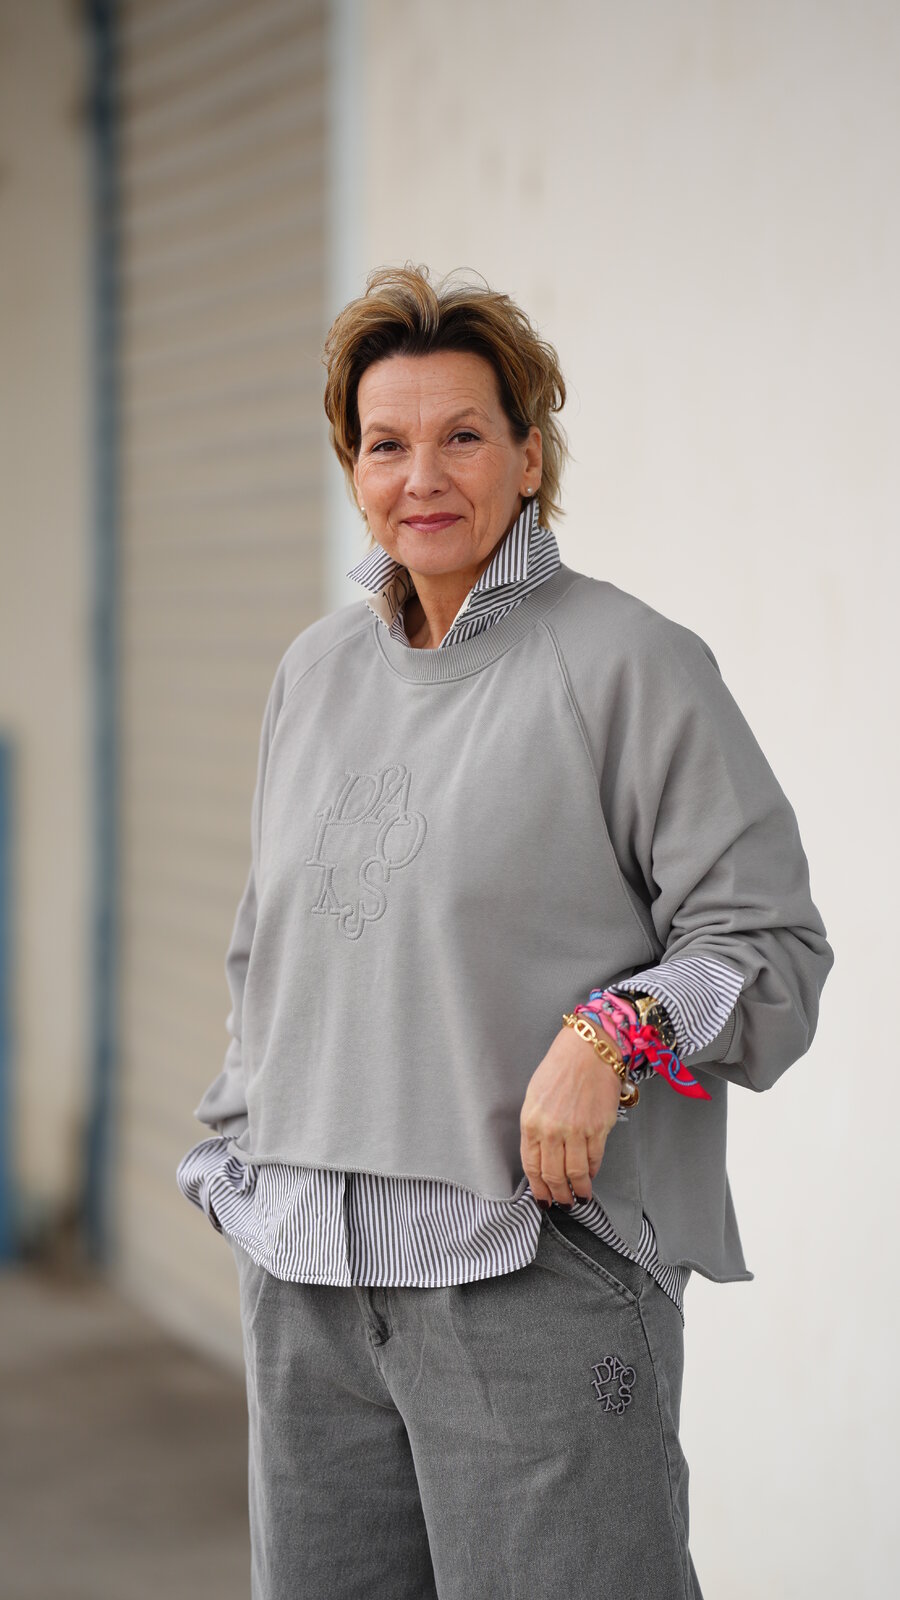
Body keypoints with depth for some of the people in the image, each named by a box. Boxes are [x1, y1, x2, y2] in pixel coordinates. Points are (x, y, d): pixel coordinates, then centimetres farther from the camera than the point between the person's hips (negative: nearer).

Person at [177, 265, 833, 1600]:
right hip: (310, 1269, 6)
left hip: (541, 1262, -5)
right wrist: (239, 1164, 21)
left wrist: (614, 1038, -23)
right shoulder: (315, 670, 15)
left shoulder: (631, 663, -4)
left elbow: (769, 943, -7)